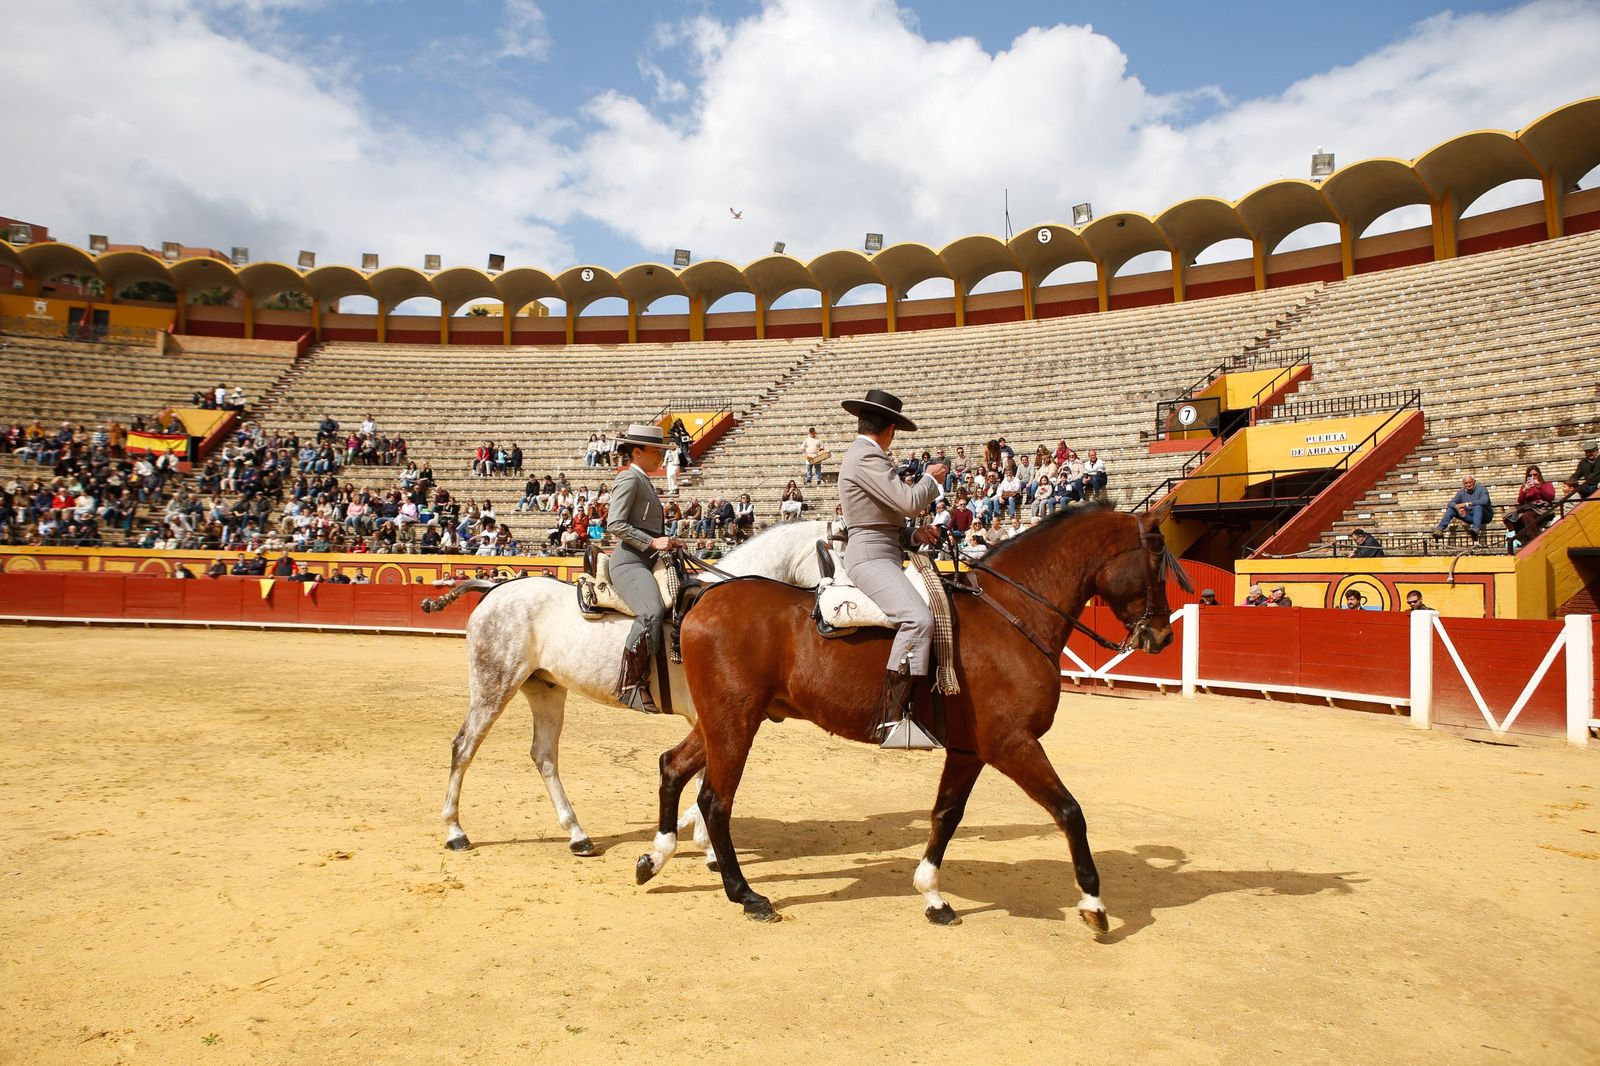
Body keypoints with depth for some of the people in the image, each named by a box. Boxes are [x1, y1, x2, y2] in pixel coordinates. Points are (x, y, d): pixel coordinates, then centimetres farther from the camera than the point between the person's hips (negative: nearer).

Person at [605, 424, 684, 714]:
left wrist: (667, 541, 14)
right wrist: (652, 542, -20)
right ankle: (630, 684, -30)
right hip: (629, 562, -11)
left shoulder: (643, 481, 23)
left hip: (649, 562, 11)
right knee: (652, 612, -33)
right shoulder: (629, 478, -5)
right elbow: (615, 524, -16)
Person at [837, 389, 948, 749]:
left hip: (883, 554, 11)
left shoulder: (860, 454, 21)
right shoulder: (868, 457, -13)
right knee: (918, 618, -28)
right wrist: (932, 479, -1)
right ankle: (893, 716, -30)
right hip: (871, 556, -11)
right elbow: (909, 503, -18)